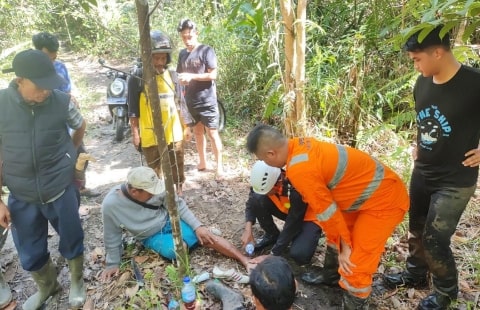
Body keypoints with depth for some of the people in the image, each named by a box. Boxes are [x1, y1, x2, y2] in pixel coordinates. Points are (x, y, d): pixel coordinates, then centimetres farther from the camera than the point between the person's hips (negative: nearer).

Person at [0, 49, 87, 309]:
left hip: (61, 191, -1)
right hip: (21, 197, 1)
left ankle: (77, 282, 45)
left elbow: (80, 126, 9)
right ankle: (47, 286, 47)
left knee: (71, 242, 15)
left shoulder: (61, 101, -13)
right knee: (30, 254, 17)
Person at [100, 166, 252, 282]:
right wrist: (113, 263, 1)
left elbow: (178, 205, -10)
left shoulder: (154, 187, -22)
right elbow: (112, 237, -9)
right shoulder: (111, 205, -25)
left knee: (207, 237, -15)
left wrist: (197, 226, -14)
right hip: (152, 236, -1)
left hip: (169, 219, 1)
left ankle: (246, 260, -12)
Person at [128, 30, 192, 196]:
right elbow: (133, 109, -6)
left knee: (177, 167, 16)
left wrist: (186, 126, 11)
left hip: (174, 133, 3)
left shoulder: (172, 75, 3)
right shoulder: (138, 79, -9)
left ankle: (179, 191, 34)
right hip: (150, 135, -3)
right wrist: (135, 132, -7)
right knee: (154, 170, 12)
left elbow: (180, 103, 9)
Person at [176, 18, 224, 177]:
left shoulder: (206, 50, -7)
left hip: (207, 101, -6)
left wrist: (192, 76, -21)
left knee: (212, 133, -1)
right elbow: (179, 75, 19)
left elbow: (213, 75, -14)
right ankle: (202, 162, 27)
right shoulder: (182, 53, 10)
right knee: (197, 131, 14)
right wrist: (181, 79, -4)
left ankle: (219, 165, 9)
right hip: (190, 101, 6)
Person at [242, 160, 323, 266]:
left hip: (308, 217, -6)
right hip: (287, 211, 6)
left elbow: (293, 224, -30)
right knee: (258, 199, -21)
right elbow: (251, 204, -10)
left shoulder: (296, 190, -37)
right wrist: (248, 230, -25)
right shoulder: (265, 181, -22)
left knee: (299, 255, -31)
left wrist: (273, 254, -26)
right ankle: (272, 235, 2)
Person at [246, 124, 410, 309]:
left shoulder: (299, 168, -30)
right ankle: (330, 274, 48)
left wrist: (345, 246, -4)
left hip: (385, 200, -9)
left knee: (354, 266, -5)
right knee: (335, 232, 25)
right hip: (371, 191, 10)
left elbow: (327, 210, -19)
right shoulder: (300, 145, -3)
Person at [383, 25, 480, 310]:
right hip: (421, 173, 6)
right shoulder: (422, 84, -1)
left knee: (434, 240, 1)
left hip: (455, 181, -6)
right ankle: (415, 274, 42)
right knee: (417, 229, 18)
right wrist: (419, 148, 9)